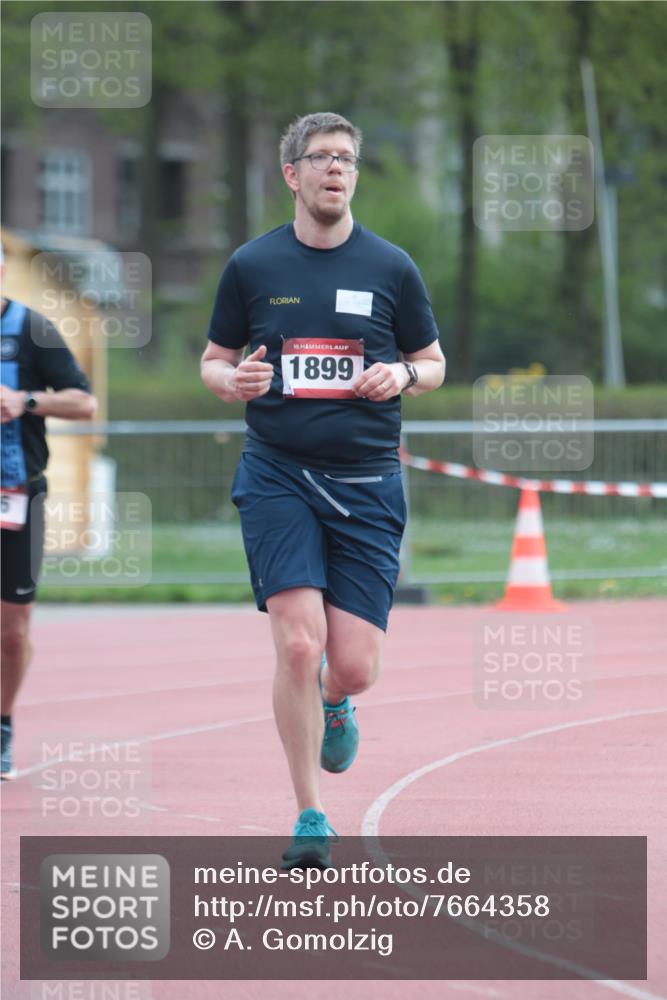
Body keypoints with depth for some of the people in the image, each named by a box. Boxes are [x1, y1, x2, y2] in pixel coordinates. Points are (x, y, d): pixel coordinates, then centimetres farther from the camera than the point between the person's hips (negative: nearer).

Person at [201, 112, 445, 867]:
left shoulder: (391, 268, 5)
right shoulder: (251, 266, 4)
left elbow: (434, 363, 14)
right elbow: (213, 359, 13)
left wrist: (402, 375, -9)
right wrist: (232, 380, -10)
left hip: (367, 484, 1)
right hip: (277, 478, -1)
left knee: (354, 666, -4)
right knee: (298, 644, -15)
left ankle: (333, 706, 36)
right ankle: (309, 819, -2)